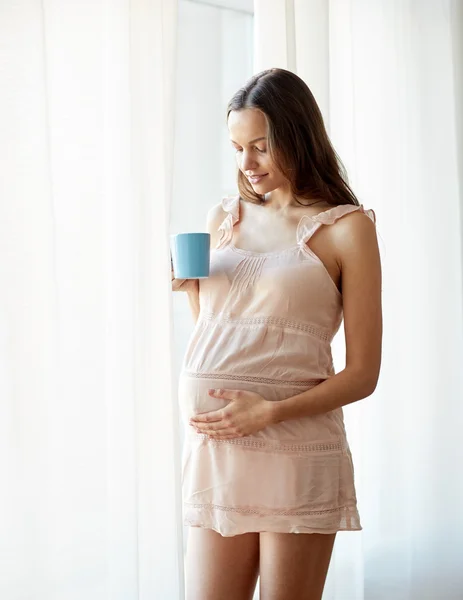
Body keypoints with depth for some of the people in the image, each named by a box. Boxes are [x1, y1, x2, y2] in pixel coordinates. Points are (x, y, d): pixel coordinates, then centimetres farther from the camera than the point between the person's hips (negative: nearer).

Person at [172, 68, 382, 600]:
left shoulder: (347, 228, -1)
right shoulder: (223, 218, 14)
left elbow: (362, 375, -4)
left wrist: (271, 411, -15)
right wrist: (191, 289, 2)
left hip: (296, 451, -4)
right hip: (213, 450, 4)